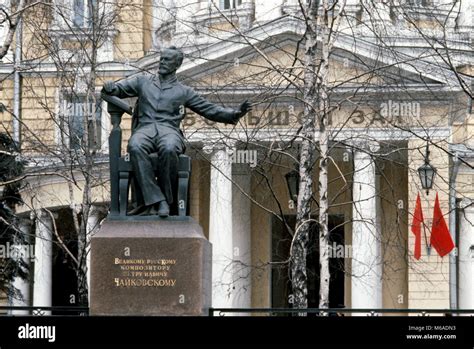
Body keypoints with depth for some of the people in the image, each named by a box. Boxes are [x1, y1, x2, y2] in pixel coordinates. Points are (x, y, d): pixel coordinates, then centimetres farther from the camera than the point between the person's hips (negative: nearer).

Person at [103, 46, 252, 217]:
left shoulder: (184, 92, 22)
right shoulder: (143, 81, 25)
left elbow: (210, 110, 19)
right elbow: (120, 88, 17)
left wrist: (234, 114, 5)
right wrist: (110, 87, -9)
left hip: (169, 130, 0)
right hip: (145, 128, 1)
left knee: (168, 150, -39)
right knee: (135, 147, -37)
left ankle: (156, 202, -27)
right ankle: (157, 201, -40)